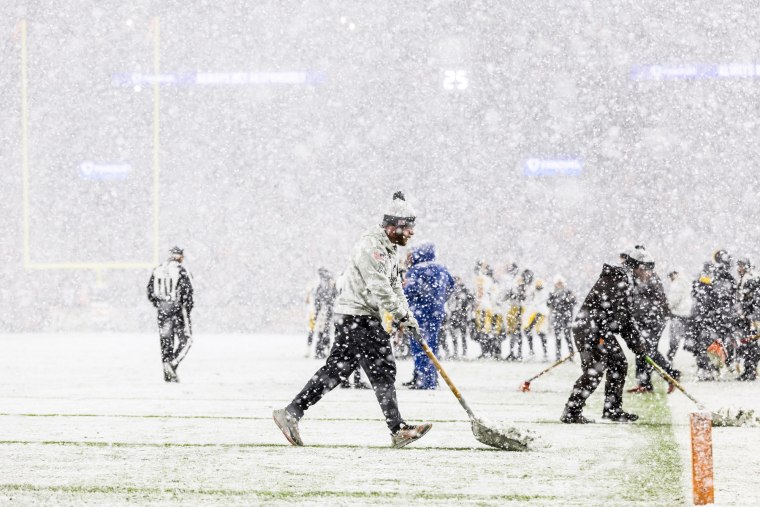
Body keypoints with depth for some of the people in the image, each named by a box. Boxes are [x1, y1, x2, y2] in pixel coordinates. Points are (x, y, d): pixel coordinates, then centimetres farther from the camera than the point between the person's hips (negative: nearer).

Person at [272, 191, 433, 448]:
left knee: (336, 369, 8)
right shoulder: (371, 246, -17)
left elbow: (395, 287, 20)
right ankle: (398, 430, -5)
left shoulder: (389, 249, 17)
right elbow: (379, 289, -21)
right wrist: (402, 316, -15)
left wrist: (406, 316, 9)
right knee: (383, 370, -8)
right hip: (356, 318, -10)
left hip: (366, 319, 10)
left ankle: (291, 413, 7)